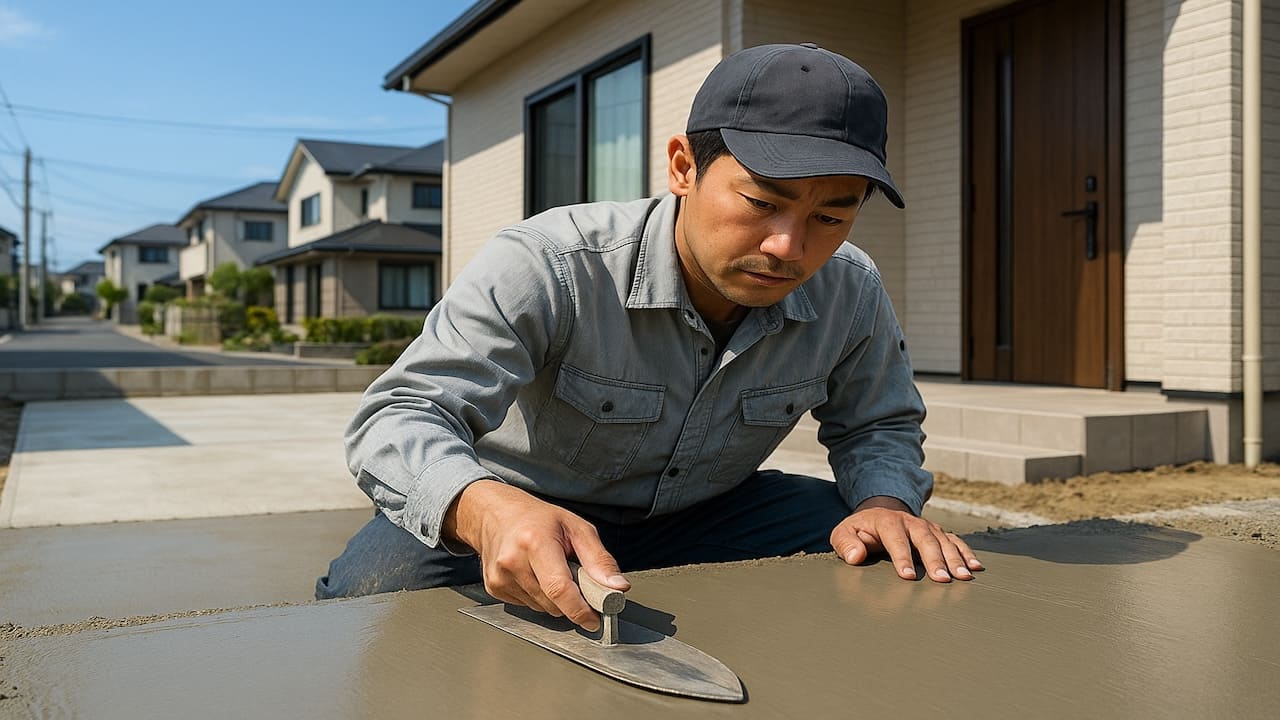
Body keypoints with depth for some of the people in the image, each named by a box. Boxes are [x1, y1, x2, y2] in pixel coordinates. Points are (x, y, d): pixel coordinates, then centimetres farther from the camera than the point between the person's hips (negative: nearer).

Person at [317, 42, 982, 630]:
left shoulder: (852, 296, -13)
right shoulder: (547, 266, -29)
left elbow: (878, 426, 5)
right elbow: (399, 415, -35)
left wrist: (885, 502, -20)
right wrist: (488, 509, -58)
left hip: (700, 515, 4)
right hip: (525, 510, -3)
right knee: (372, 590, -31)